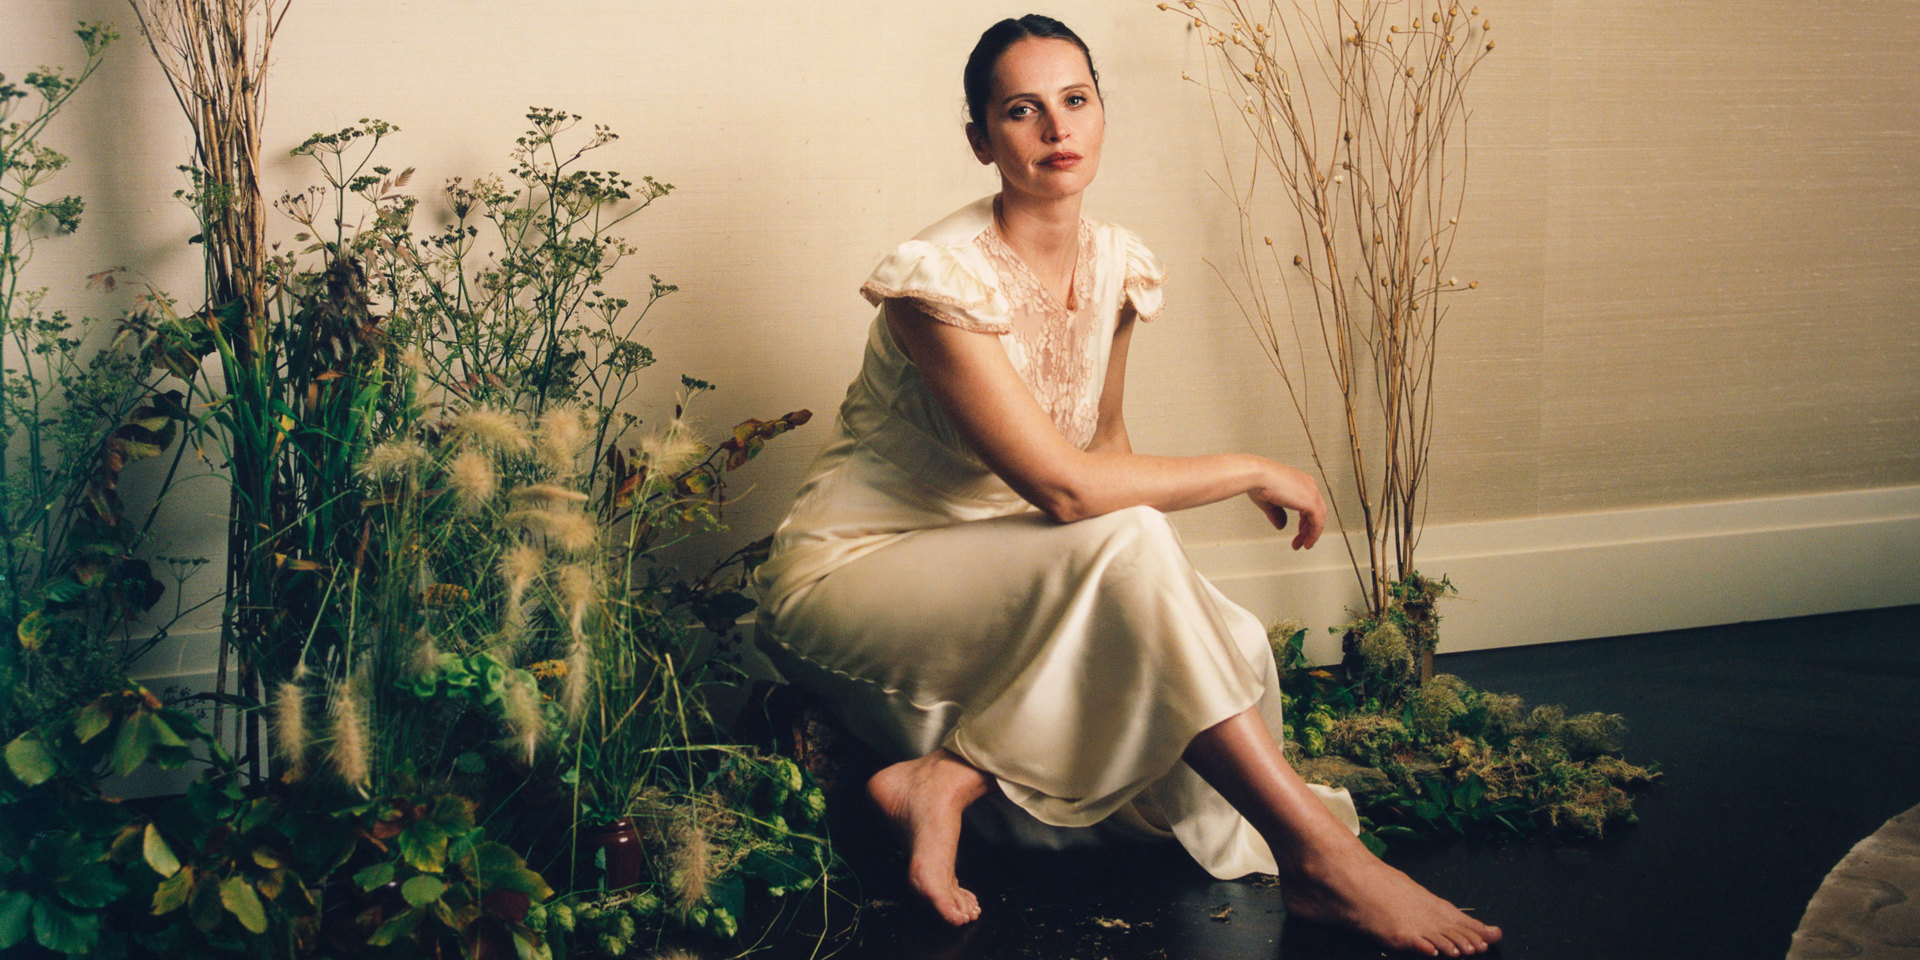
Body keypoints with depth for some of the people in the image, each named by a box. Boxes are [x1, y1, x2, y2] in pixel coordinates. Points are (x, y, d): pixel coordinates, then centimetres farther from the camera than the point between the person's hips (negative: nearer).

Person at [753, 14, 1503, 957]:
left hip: (991, 578, 8)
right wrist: (1251, 471, -18)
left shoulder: (1119, 266, 1)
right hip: (849, 574, -7)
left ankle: (949, 774, -14)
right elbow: (1064, 486, -29)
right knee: (1124, 543, -32)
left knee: (1229, 647, -13)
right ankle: (1319, 854, -25)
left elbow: (1107, 444, 13)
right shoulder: (942, 277, -23)